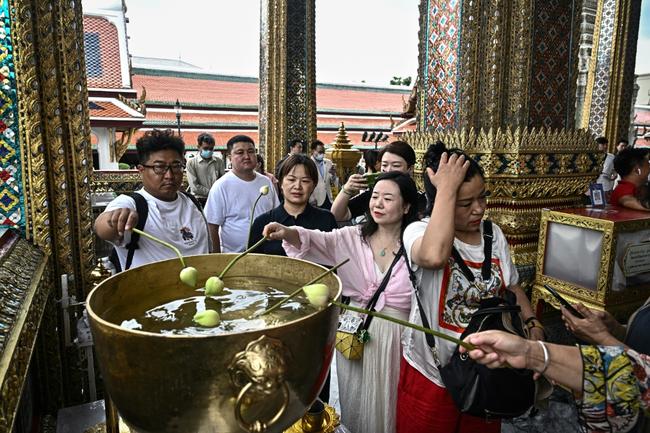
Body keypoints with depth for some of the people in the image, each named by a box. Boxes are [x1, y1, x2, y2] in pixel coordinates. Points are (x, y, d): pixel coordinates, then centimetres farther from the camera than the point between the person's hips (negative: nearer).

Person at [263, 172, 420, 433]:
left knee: (386, 406, 16)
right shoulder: (353, 237, -3)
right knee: (354, 402, 20)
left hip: (396, 338, -2)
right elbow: (317, 241, -18)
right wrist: (288, 233, -35)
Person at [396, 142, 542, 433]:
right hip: (431, 375, -5)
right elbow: (435, 256, -43)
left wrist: (533, 324, -5)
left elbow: (511, 287, 12)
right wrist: (447, 189, -34)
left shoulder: (494, 234, -1)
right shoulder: (419, 231, -18)